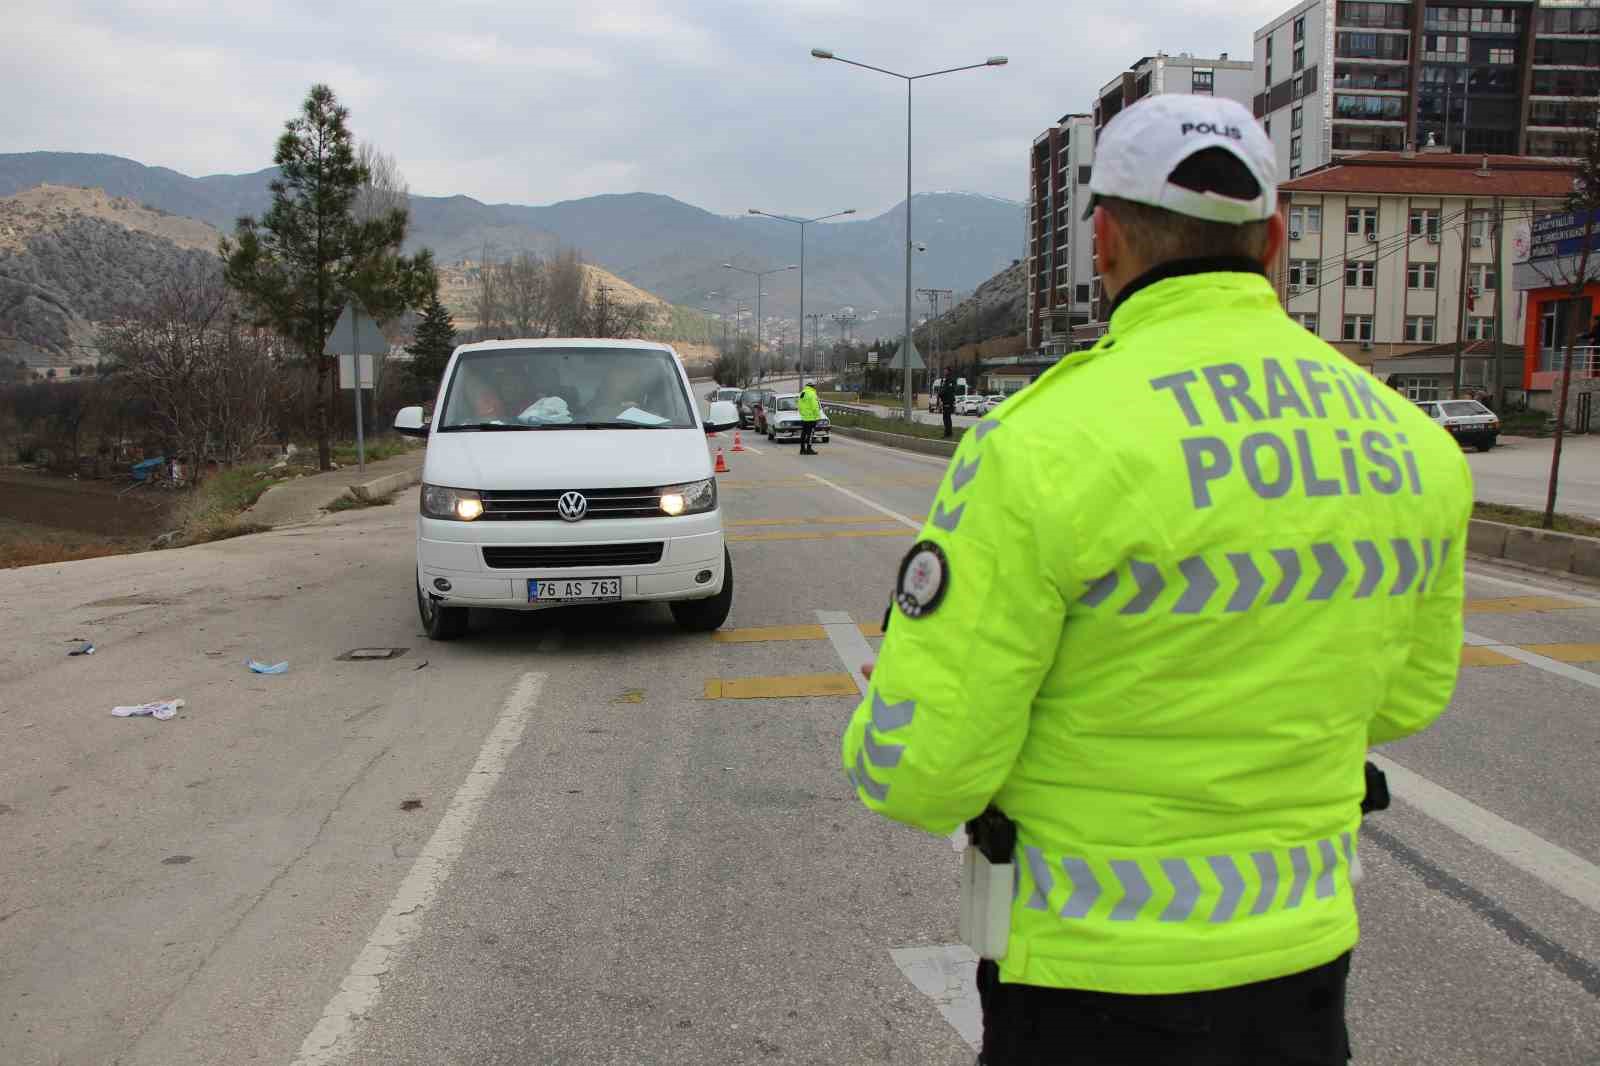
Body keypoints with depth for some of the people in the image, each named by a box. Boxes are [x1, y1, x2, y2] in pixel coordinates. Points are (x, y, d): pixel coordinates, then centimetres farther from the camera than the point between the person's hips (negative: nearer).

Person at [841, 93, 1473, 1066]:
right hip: (1303, 954, 5)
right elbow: (1404, 695, 10)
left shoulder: (1044, 447, -24)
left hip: (1097, 971, -5)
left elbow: (919, 771, -20)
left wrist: (893, 702, 2)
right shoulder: (1411, 442, -4)